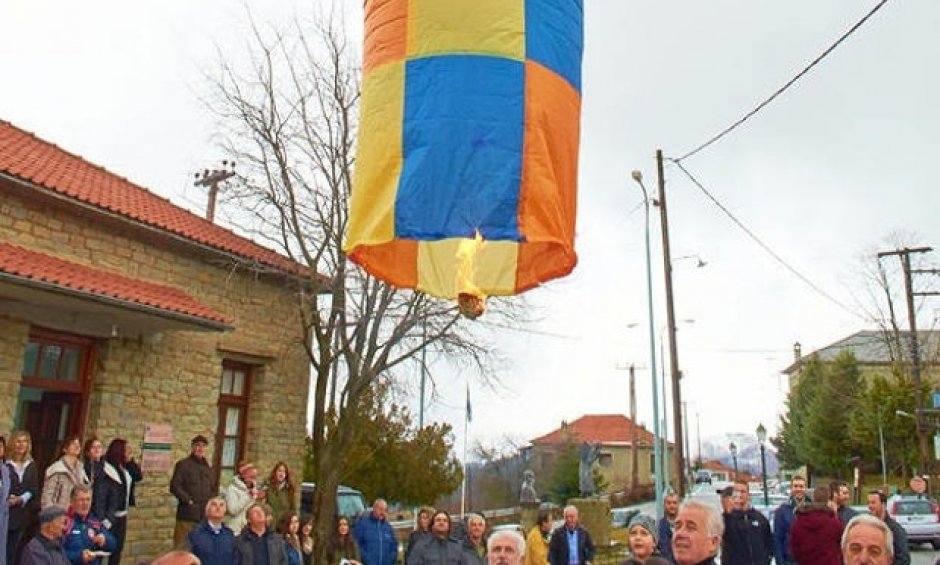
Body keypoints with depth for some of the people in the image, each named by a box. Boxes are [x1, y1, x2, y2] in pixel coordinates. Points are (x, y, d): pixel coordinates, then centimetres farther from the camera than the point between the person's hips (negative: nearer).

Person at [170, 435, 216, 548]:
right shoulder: (183, 464, 0)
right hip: (187, 514, -5)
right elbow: (174, 487, -8)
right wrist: (188, 500, -11)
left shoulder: (207, 467, 18)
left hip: (205, 515, 5)